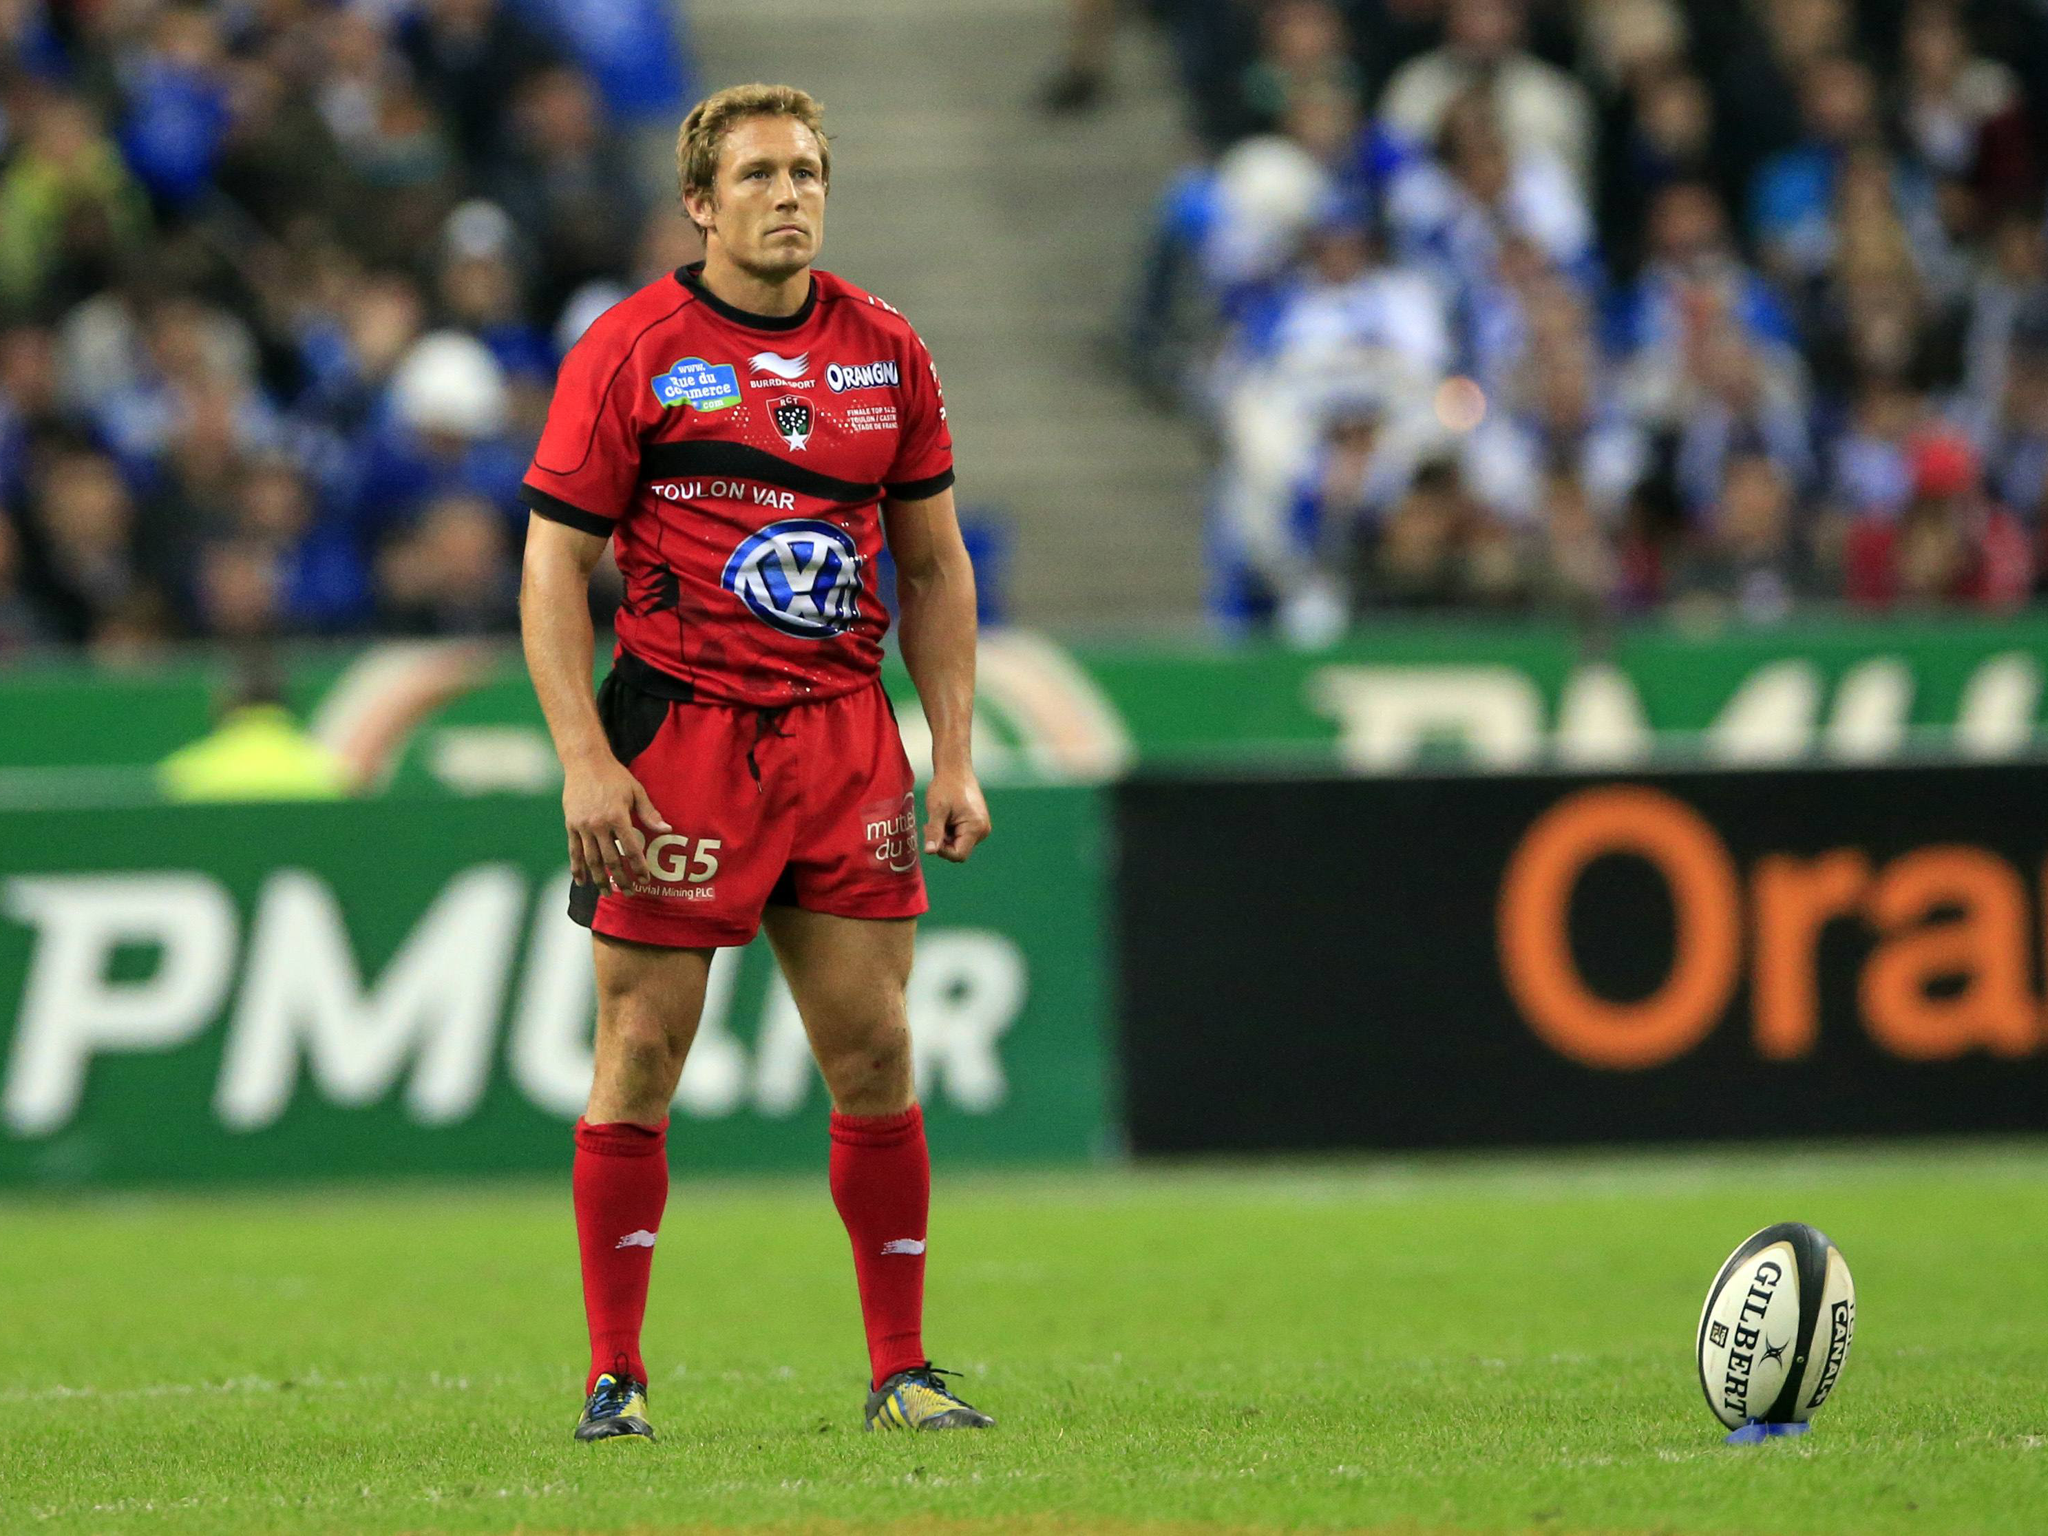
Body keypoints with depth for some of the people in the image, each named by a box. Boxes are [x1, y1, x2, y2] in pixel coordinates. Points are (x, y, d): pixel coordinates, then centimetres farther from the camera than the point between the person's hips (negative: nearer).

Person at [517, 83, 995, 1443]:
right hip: (677, 727, -4)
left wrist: (954, 756, 7)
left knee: (875, 1057, 2)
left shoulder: (886, 352, 9)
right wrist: (585, 759, -13)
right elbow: (554, 569, -4)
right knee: (642, 1056, -2)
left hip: (844, 737, 4)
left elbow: (935, 566, 15)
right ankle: (615, 1375, 5)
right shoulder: (629, 351, -4)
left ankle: (902, 1370, 9)